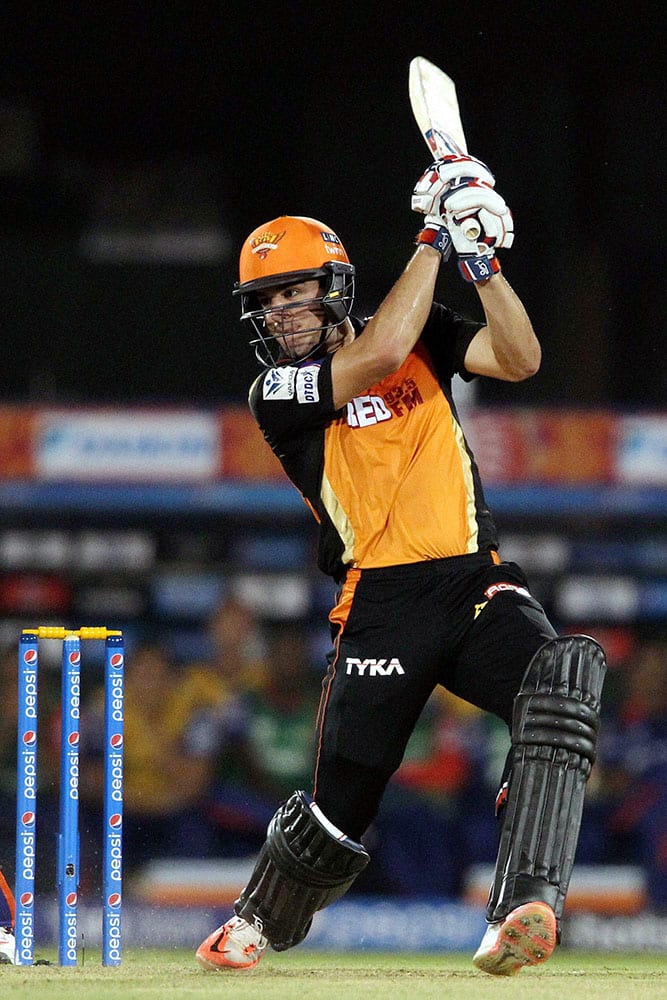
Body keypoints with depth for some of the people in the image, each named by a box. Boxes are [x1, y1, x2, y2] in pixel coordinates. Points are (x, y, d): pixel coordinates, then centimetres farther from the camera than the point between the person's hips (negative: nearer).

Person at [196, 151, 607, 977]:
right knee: (340, 802, 2)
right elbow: (381, 354, -17)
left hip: (476, 585, 2)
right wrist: (434, 240, -13)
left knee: (560, 682, -29)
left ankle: (523, 907, -36)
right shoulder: (277, 393, -1)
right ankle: (259, 924, 34)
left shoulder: (423, 336, 12)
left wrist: (481, 260, -13)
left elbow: (520, 360, -1)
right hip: (381, 612, -2)